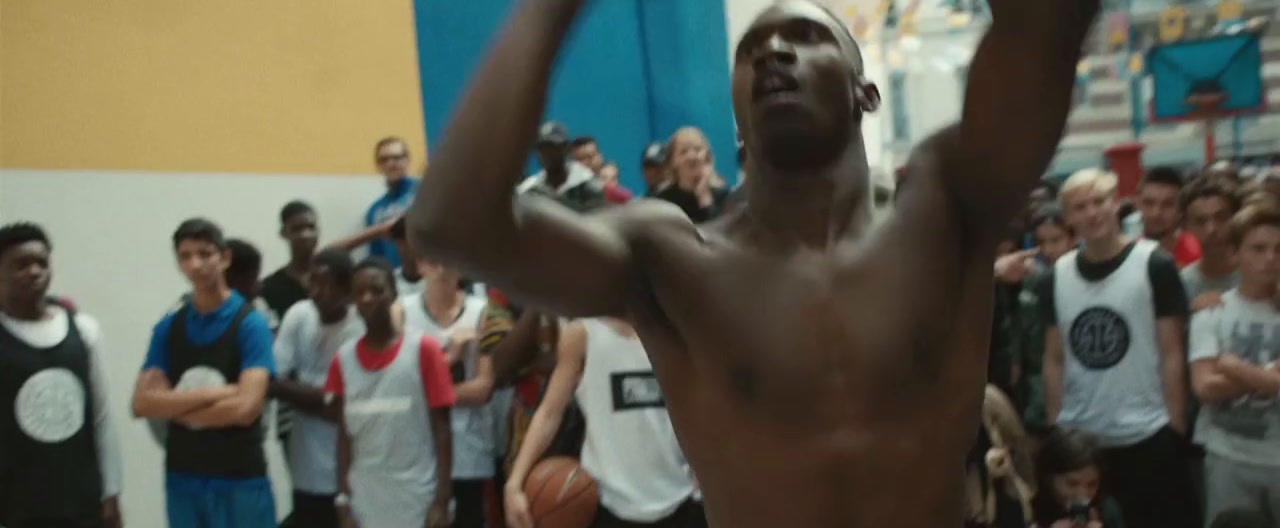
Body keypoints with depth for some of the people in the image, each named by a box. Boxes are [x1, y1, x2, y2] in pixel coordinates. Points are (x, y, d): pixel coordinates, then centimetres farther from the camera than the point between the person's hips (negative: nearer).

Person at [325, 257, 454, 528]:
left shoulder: (424, 349, -7)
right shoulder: (343, 360, 4)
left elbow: (441, 429, -6)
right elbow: (345, 435, 8)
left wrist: (442, 500, -9)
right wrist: (343, 500, 4)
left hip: (417, 502, -3)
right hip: (364, 504, 4)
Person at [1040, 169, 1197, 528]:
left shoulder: (1155, 265, -6)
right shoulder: (1057, 277, 3)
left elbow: (1172, 353, -5)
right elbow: (1054, 359, 7)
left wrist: (1176, 428, -9)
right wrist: (1052, 428, 5)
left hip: (1148, 437, -3)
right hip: (1077, 440, 3)